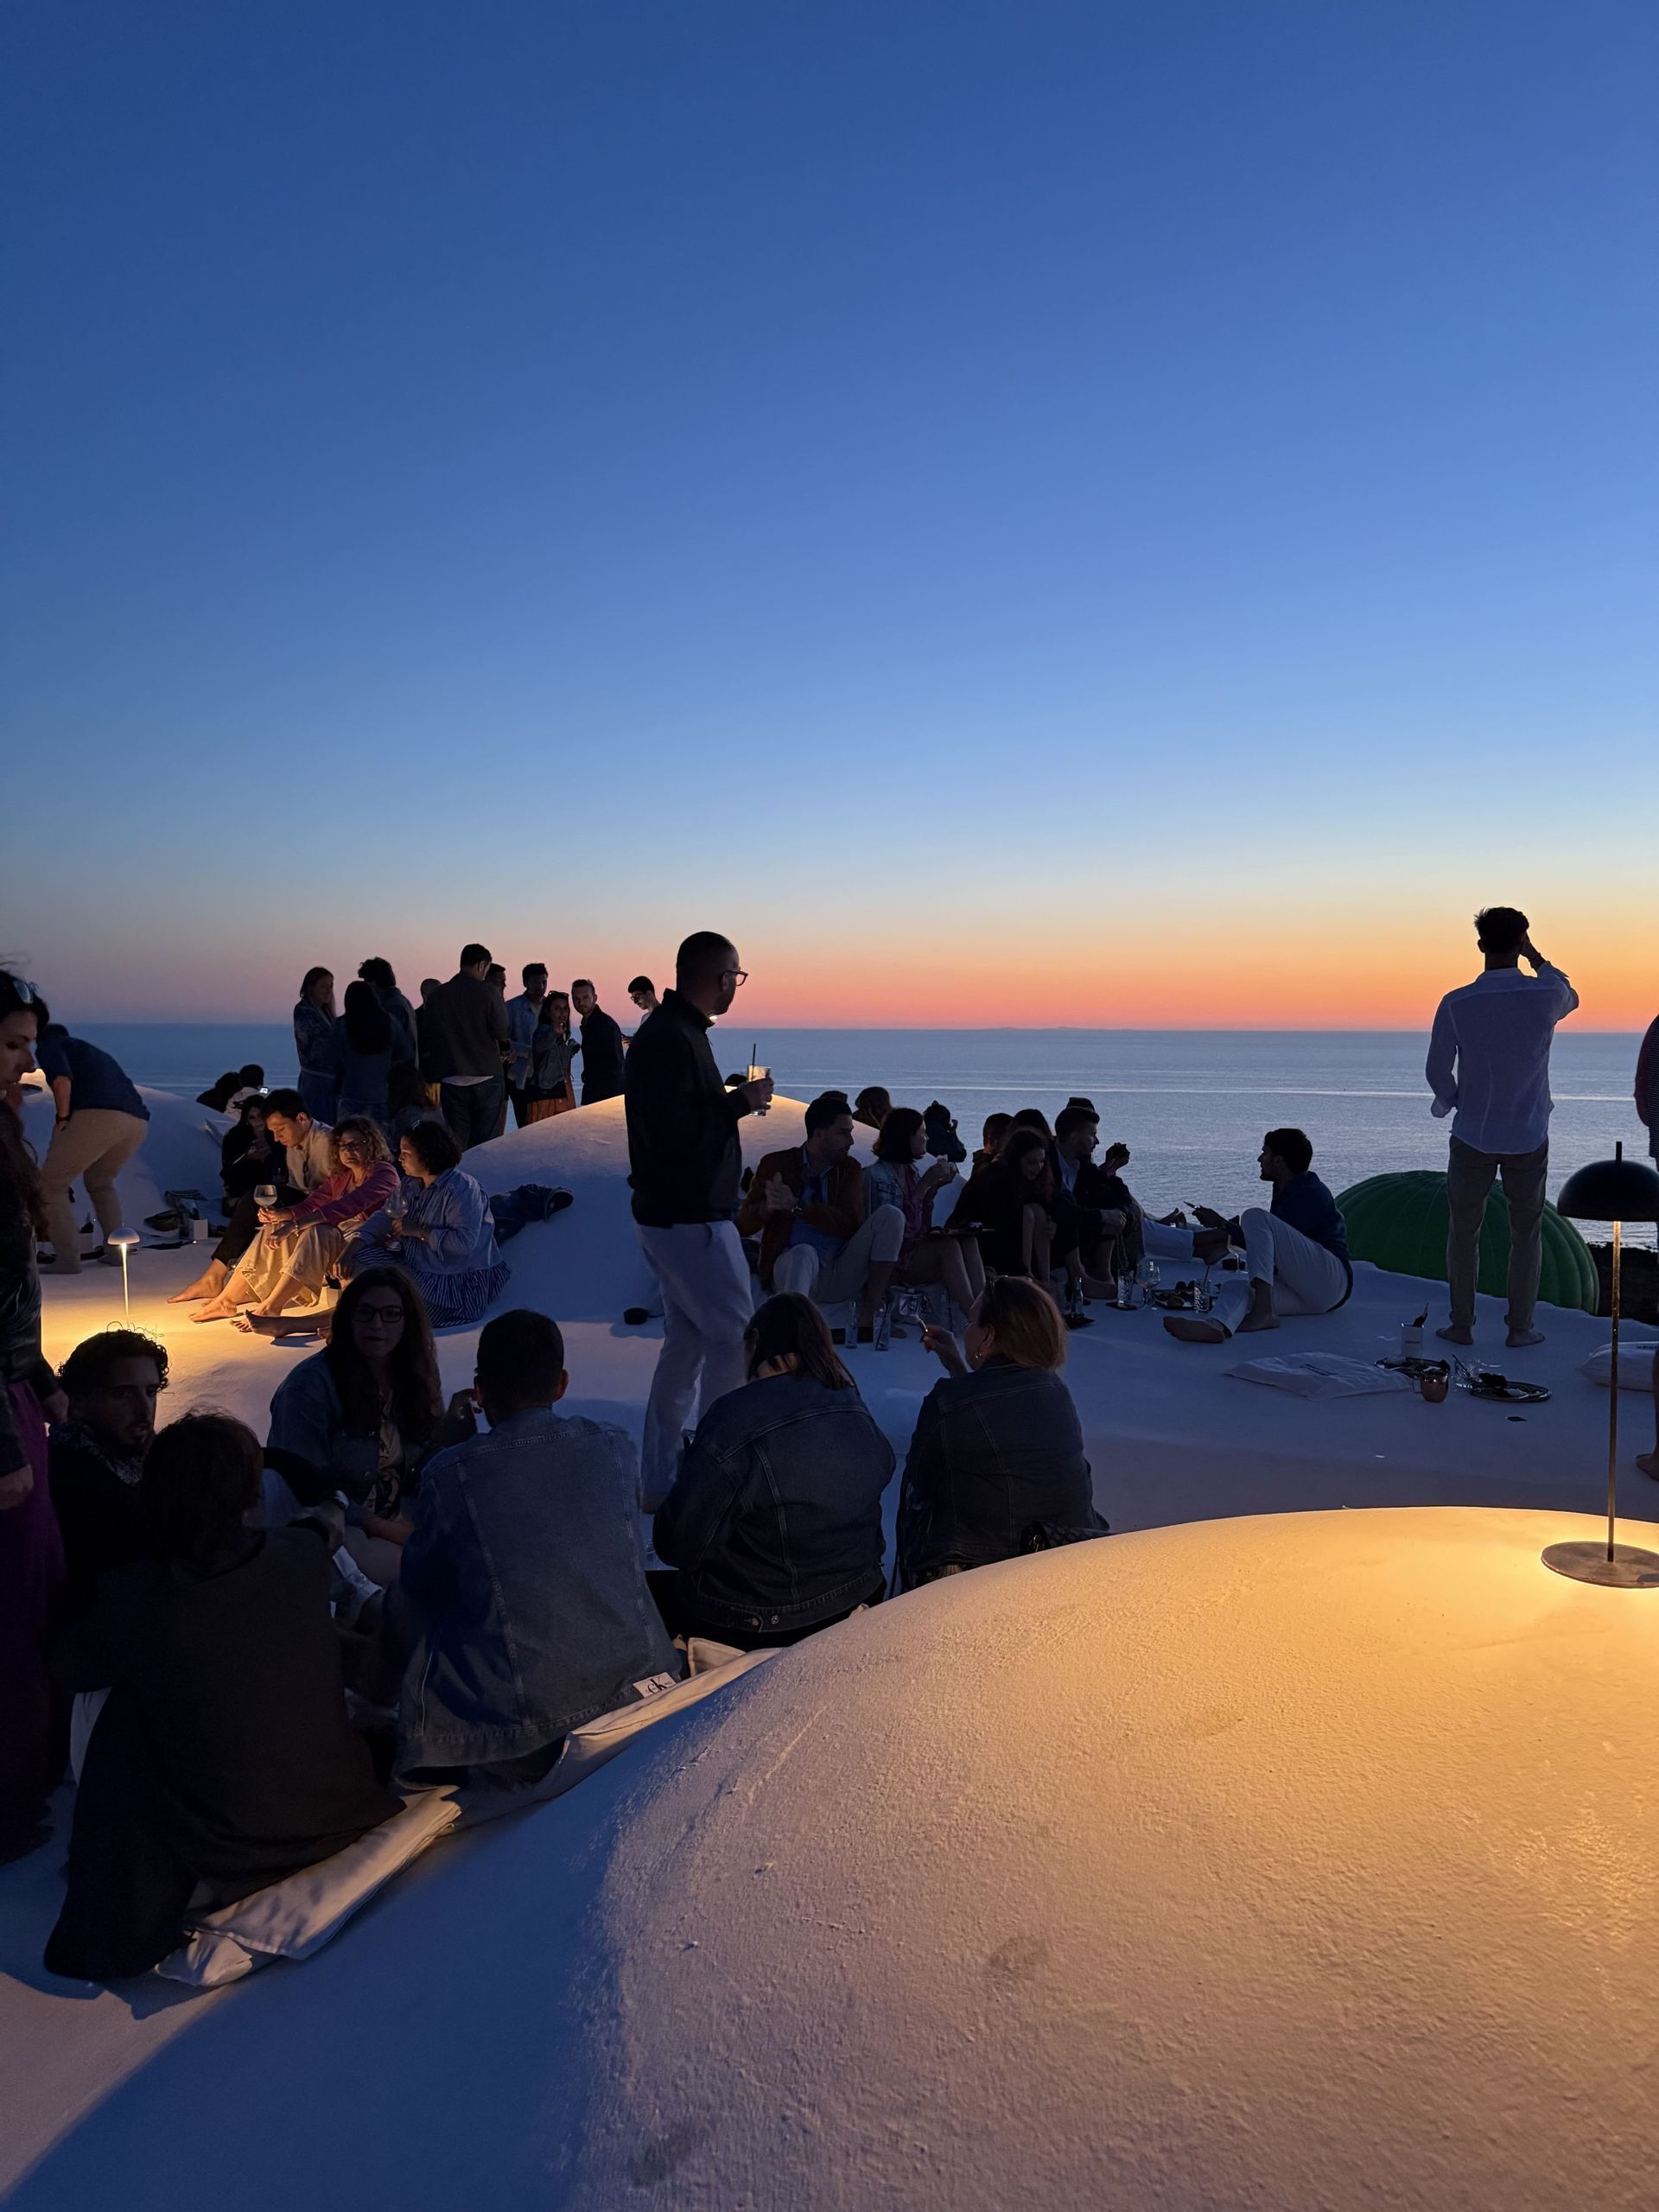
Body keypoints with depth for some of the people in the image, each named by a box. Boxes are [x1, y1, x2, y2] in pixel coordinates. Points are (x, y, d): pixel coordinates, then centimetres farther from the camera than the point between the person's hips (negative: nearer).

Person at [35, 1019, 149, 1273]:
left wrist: (63, 1118, 3)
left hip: (97, 1116, -7)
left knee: (50, 1184, 8)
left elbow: (61, 1080, -7)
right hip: (138, 1121, 7)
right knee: (100, 1182, 30)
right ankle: (115, 1251, 23)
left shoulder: (49, 1044, 16)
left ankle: (67, 1259, 2)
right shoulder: (94, 1052, 38)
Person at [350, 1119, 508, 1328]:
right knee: (356, 1264, -2)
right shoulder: (413, 1185, 9)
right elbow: (384, 1217, 3)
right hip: (415, 1263, 9)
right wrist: (350, 1252, -10)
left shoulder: (462, 1189, -21)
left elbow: (464, 1242, -30)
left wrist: (419, 1231, -22)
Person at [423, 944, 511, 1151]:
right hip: (487, 1078, -2)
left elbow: (427, 1040, 6)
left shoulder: (437, 995, 3)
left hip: (451, 1079, 2)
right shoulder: (488, 993, -7)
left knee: (456, 1143, 6)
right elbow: (502, 1033, -8)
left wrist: (431, 1077, 16)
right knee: (484, 1142, 3)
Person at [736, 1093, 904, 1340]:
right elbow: (743, 1226, 3)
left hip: (839, 1277, 3)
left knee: (890, 1215, -17)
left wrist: (797, 1206, -17)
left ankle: (867, 1316, -18)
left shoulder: (849, 1168, 10)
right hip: (792, 1266, -3)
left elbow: (851, 1224, -7)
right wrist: (768, 1206, -20)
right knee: (804, 1253, -39)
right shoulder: (776, 1164, 4)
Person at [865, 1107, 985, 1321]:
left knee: (968, 1241, -20)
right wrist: (924, 1184, -16)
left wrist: (934, 1187, 6)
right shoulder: (876, 1174, -8)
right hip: (890, 1259, -8)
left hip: (917, 1247, 8)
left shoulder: (912, 1171, 18)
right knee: (949, 1246, -31)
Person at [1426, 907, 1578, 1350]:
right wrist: (1535, 957, 17)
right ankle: (1520, 1328, 16)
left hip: (1472, 1136, -1)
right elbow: (1570, 997, 16)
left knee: (1463, 1232, 10)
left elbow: (1437, 1070, -5)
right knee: (1527, 1233, 12)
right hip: (1529, 1138, 1)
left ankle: (1462, 1325, 15)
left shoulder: (1456, 1004, -13)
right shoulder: (1545, 996, -11)